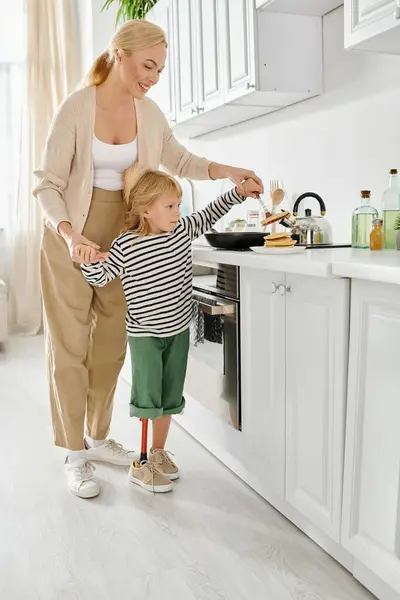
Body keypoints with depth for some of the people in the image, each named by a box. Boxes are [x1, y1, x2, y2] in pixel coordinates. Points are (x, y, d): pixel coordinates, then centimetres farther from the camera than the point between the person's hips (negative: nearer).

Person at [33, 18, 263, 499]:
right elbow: (48, 184, -12)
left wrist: (224, 171, -3)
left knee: (110, 344, 9)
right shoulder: (77, 107, -14)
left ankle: (98, 437, 25)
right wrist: (70, 235, -28)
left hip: (121, 237, 5)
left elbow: (178, 160, 14)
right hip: (71, 235, -5)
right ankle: (75, 454, 10)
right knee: (70, 345, -1)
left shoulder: (148, 112, 1)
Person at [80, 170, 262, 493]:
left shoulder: (183, 230, 0)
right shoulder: (125, 245, -14)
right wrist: (92, 262, -29)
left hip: (178, 330, 5)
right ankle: (141, 465, 11)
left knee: (170, 397, 14)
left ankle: (159, 452, 30)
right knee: (148, 400, -3)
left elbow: (210, 214, 13)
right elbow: (102, 277, -9)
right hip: (144, 335, -5)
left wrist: (238, 192, 6)